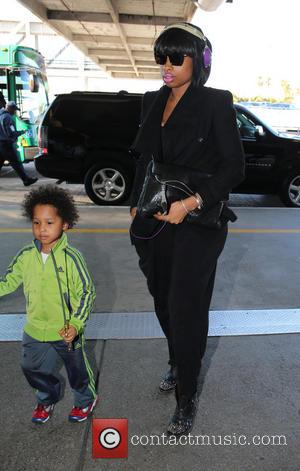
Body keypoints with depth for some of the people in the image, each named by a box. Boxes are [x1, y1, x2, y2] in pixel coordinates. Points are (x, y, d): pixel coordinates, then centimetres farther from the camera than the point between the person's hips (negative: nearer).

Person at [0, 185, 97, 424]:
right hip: (35, 330, 4)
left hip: (66, 331, -4)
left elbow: (87, 292, -17)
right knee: (34, 370, 23)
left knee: (77, 369, 19)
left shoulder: (71, 257, -21)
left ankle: (86, 399, 49)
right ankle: (48, 398, 53)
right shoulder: (26, 256, -8)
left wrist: (76, 324, -23)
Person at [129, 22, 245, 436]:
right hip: (156, 219, 6)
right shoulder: (153, 102, 11)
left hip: (197, 223, -5)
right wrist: (137, 206, 13)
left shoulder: (215, 103, -6)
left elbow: (234, 168, -9)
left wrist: (192, 202, -20)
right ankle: (178, 365, 40)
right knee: (163, 301, 14)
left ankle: (187, 399, 19)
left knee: (186, 309, 0)